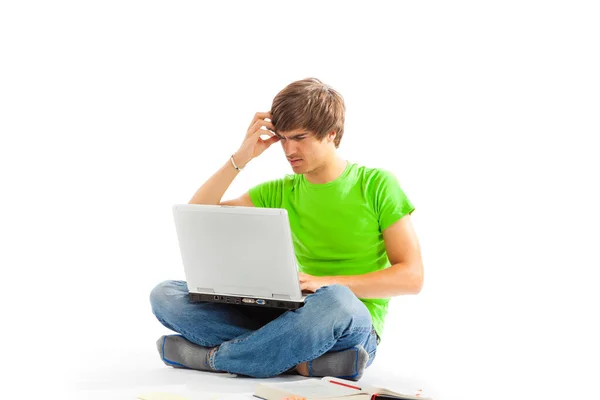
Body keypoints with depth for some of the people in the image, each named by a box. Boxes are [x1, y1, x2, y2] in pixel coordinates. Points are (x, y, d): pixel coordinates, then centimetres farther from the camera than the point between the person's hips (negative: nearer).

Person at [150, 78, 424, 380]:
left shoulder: (377, 184, 0)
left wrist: (326, 283, -18)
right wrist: (240, 158, 0)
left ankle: (212, 357, -22)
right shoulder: (280, 192, 13)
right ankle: (303, 360, -26)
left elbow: (412, 277, -8)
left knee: (335, 300, -42)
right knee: (165, 295, -12)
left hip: (353, 325, -4)